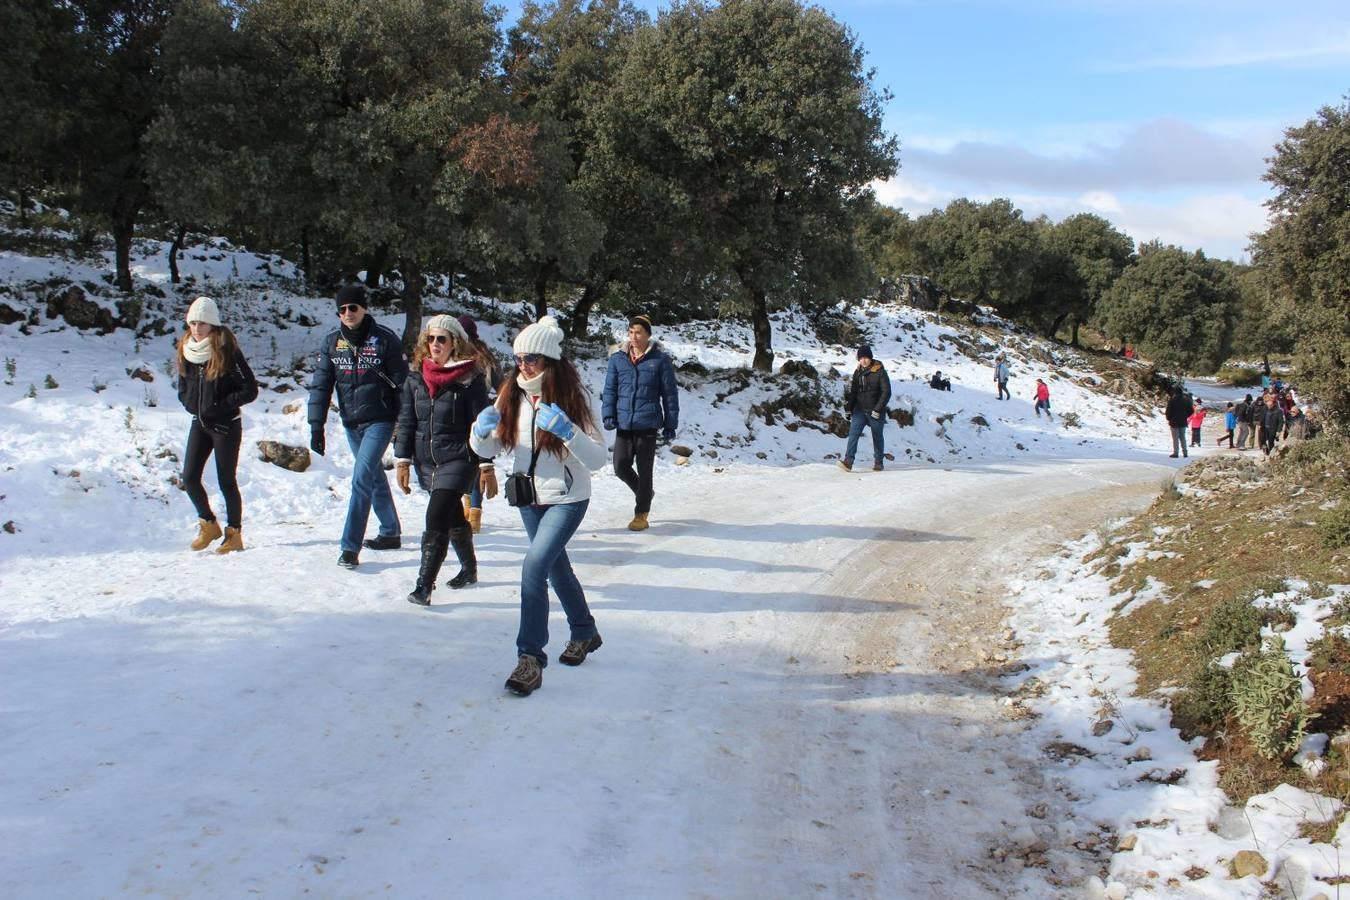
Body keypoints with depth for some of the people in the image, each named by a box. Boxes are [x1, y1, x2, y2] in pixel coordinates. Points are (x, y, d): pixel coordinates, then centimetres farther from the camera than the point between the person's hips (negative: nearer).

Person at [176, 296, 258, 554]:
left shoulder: (227, 351, -13)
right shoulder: (187, 350, 5)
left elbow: (250, 390, -14)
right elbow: (183, 387, 18)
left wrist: (218, 406, -17)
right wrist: (192, 404, -1)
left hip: (226, 426, -6)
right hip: (199, 423, 6)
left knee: (226, 481, 0)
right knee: (189, 477, 1)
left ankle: (234, 534, 13)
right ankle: (209, 525, 21)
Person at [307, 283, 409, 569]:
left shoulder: (384, 339, -9)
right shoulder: (331, 342, 2)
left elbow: (402, 382, -7)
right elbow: (320, 385, 1)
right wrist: (316, 426, -5)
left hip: (380, 421, -5)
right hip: (351, 424, 5)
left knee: (361, 478, -15)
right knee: (375, 478, 17)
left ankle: (351, 546, -12)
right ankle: (391, 533, 32)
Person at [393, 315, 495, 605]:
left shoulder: (470, 378, -9)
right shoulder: (416, 377, 6)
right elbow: (406, 421, 11)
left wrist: (487, 467, -8)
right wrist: (402, 460, 6)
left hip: (459, 459, -6)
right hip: (427, 460, 6)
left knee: (437, 519, -16)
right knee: (453, 517, 20)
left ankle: (424, 585, -12)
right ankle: (469, 569, 39)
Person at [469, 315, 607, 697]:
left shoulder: (573, 396, -18)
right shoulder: (512, 395, -5)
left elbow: (597, 459, -22)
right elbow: (487, 449, 0)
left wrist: (567, 430, -38)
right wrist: (481, 430, -23)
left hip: (566, 500, -6)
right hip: (528, 497, 6)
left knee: (535, 566, -21)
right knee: (555, 566, 21)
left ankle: (531, 658, -11)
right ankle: (584, 633, 44)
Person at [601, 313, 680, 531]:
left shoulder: (660, 359, -2)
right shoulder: (617, 358, 5)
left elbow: (670, 394, 1)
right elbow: (609, 390, 8)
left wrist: (670, 426, 0)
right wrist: (608, 415, -5)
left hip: (648, 424, -3)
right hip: (623, 424, 3)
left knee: (644, 470, 3)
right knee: (621, 466, 2)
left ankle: (641, 514, 17)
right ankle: (644, 494, 30)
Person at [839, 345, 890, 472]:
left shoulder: (880, 372, -9)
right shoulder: (858, 372, 7)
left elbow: (886, 392, -12)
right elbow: (852, 391, 16)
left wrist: (878, 409, -17)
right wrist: (848, 408, 13)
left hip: (875, 411, -4)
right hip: (859, 410, 4)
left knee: (877, 437, 10)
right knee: (853, 433, -14)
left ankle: (878, 462, 27)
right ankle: (848, 461, -23)